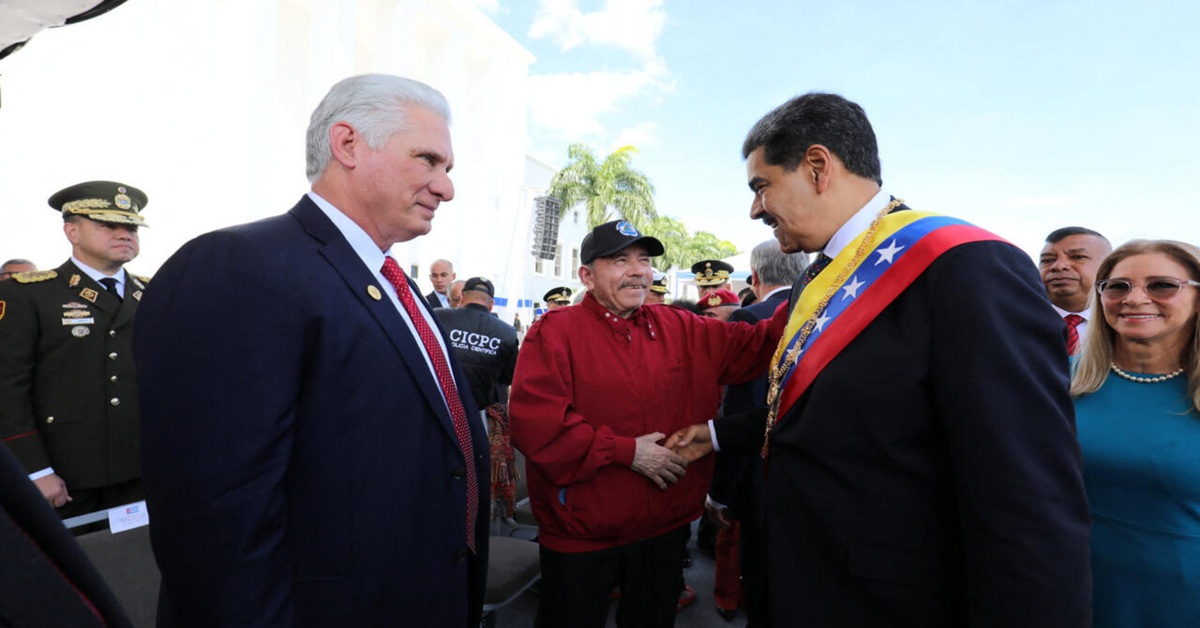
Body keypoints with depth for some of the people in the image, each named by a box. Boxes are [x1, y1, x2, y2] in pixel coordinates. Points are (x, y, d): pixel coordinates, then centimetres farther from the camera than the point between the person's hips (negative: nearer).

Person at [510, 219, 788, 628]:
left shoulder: (681, 329, 3)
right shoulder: (556, 330, -13)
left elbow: (757, 346, 6)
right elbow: (534, 421, -22)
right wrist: (626, 451, -21)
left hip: (665, 528, 5)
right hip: (581, 535, -4)